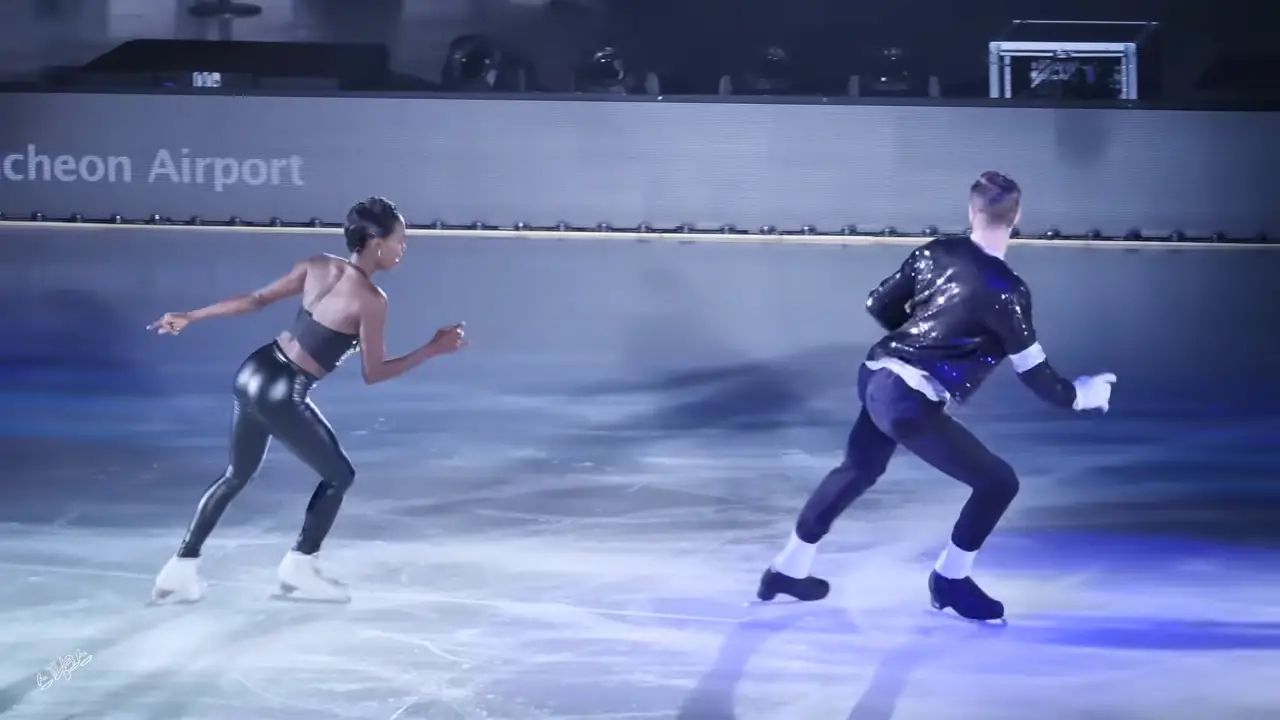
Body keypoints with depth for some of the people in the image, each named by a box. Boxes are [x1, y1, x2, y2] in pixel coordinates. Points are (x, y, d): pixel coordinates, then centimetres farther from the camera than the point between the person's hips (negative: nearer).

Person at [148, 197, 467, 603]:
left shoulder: (318, 267, 4)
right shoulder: (371, 299, -16)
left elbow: (255, 300, 7)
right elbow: (373, 374, -9)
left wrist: (190, 317, 16)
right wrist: (433, 349, -3)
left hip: (255, 374, 7)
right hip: (282, 396, -7)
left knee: (237, 475, 24)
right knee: (339, 476, 15)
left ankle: (181, 569, 26)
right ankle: (299, 569, 24)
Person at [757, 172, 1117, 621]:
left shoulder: (936, 251, 3)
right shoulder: (1006, 290, -14)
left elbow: (879, 305, 12)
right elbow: (1034, 373, -6)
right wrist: (1080, 395, 11)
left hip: (877, 377, 8)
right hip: (912, 403, -8)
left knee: (858, 471, 28)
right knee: (998, 483, 6)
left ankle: (788, 570, 37)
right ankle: (950, 581, 22)